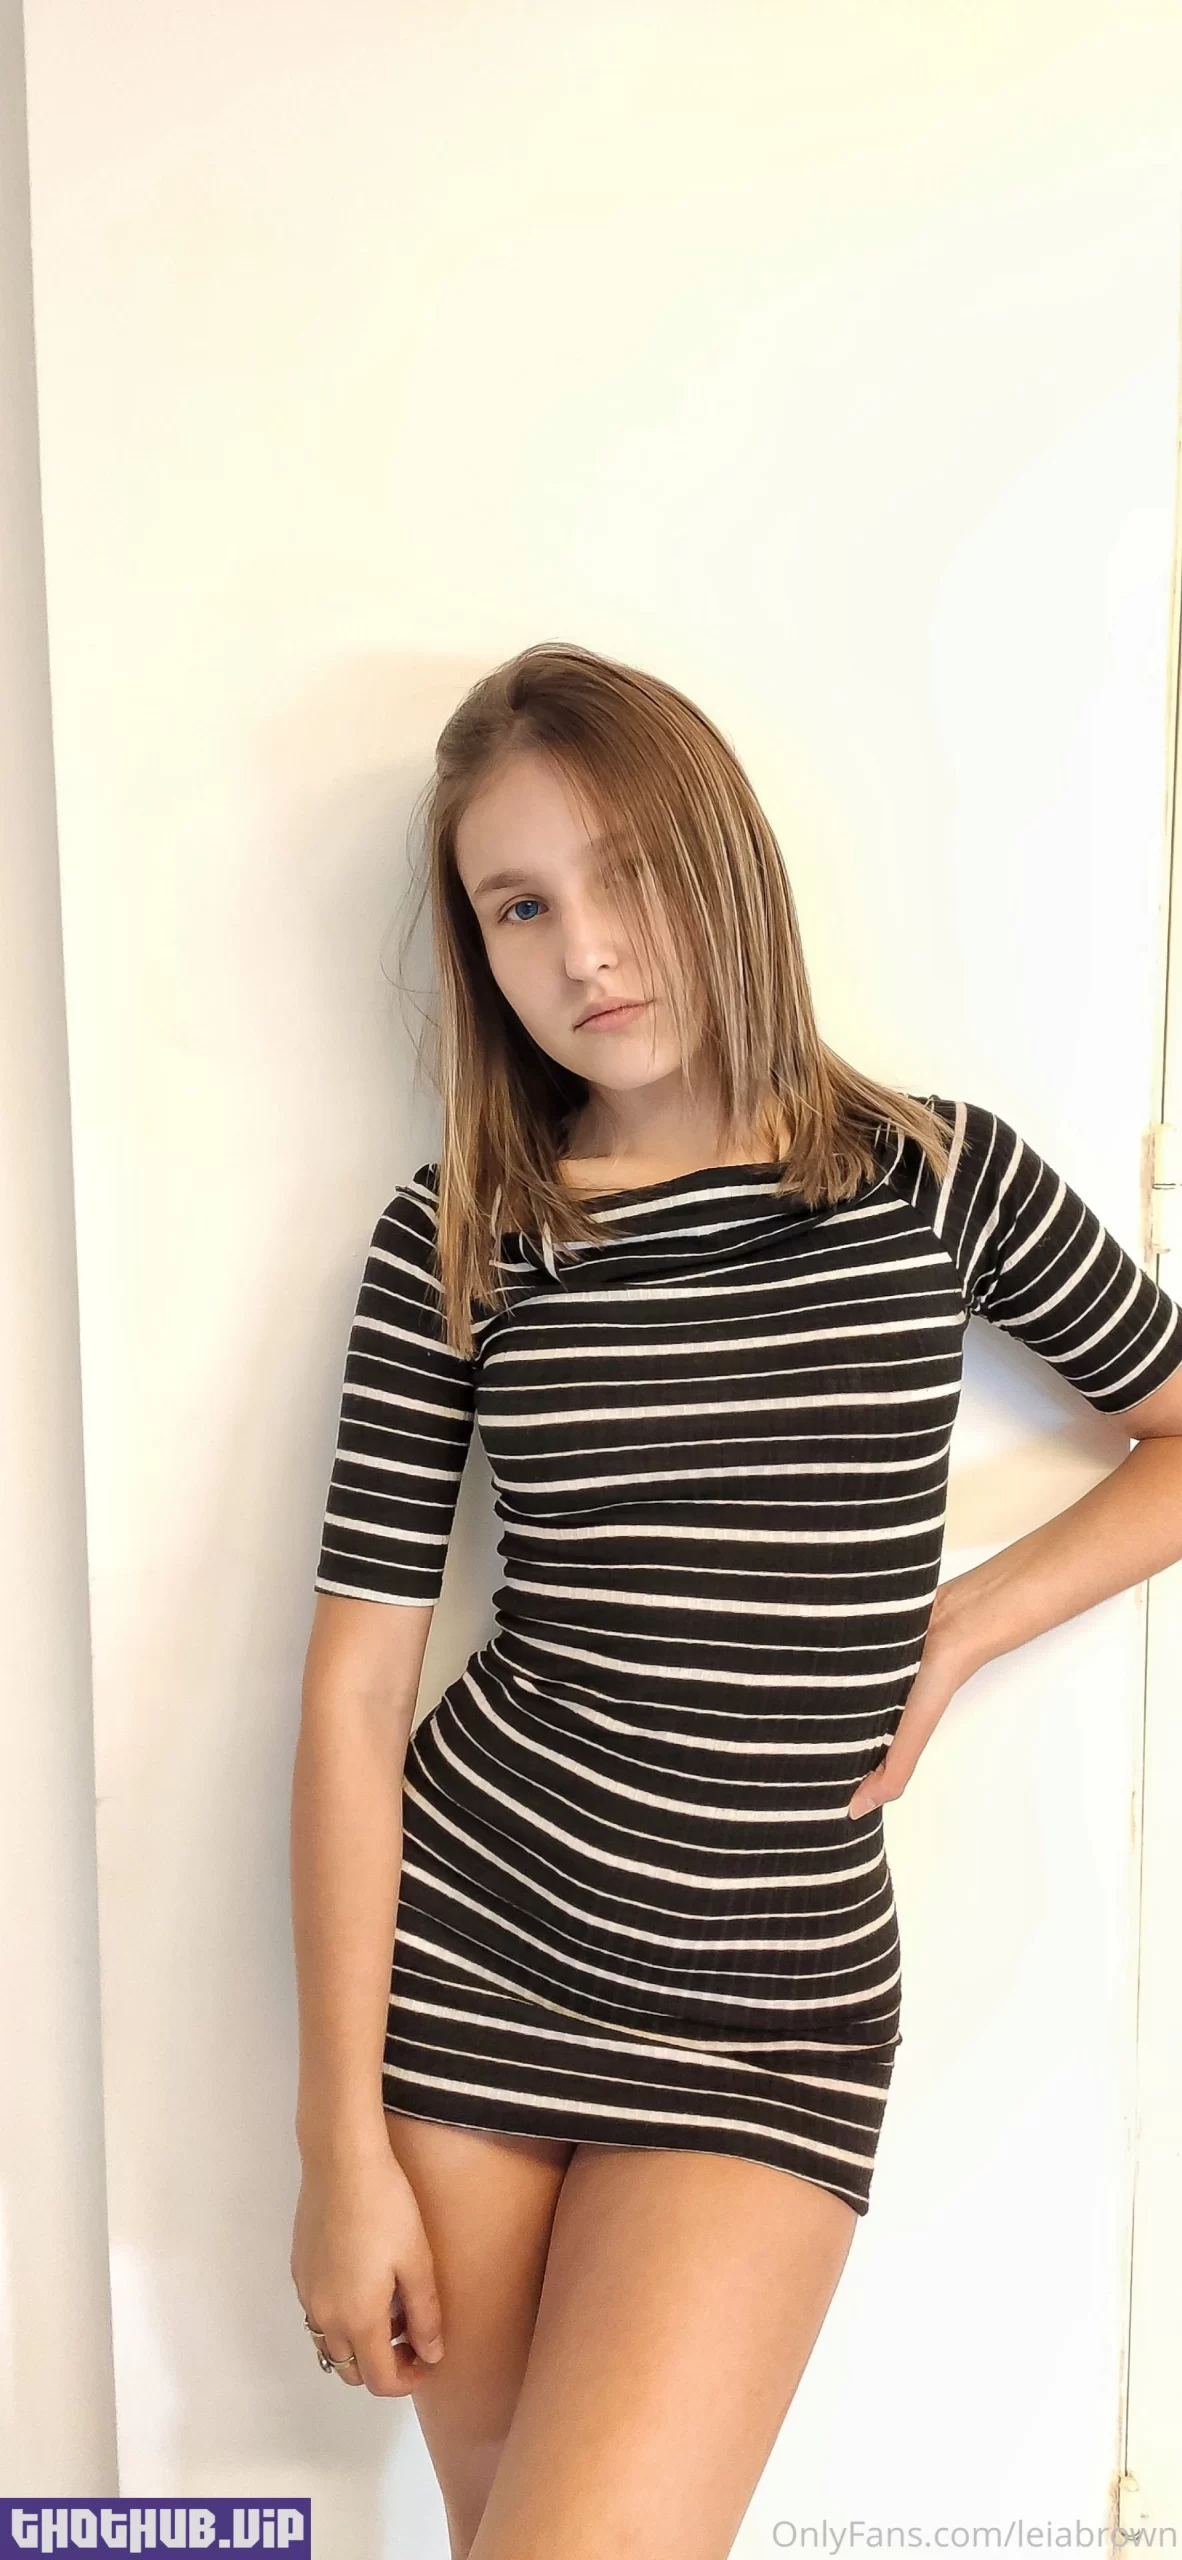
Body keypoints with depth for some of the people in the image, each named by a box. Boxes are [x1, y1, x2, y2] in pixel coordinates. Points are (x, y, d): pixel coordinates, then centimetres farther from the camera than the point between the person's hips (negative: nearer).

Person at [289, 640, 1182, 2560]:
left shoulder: (942, 1179, -3)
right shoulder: (451, 1243, -5)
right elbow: (355, 1685, -6)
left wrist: (955, 1630, -3)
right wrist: (342, 2139, -7)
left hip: (776, 2017, 0)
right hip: (457, 1954, 1)